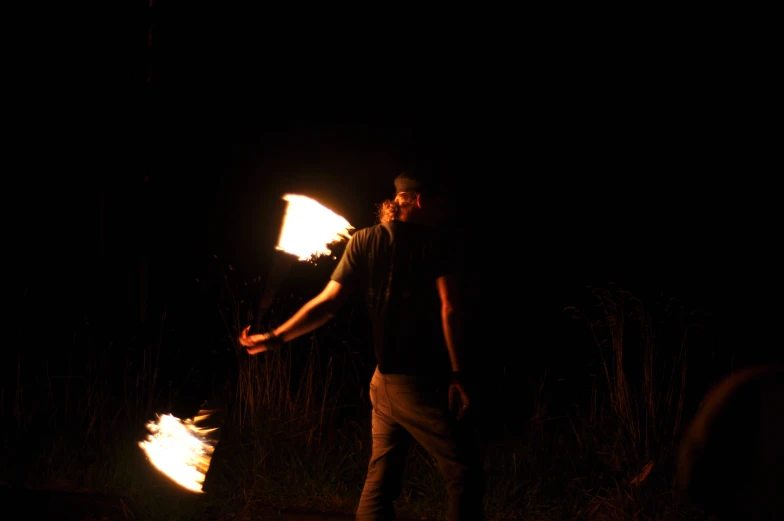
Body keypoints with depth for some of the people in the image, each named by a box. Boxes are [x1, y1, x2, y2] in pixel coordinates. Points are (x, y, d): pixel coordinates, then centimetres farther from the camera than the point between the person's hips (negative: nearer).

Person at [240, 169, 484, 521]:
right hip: (421, 382, -6)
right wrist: (457, 376, -13)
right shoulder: (432, 241, -4)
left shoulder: (364, 241, 9)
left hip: (385, 381, 6)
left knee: (380, 479, 12)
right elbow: (449, 307, -14)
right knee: (465, 474, -5)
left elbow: (328, 302, 4)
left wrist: (276, 338, 11)